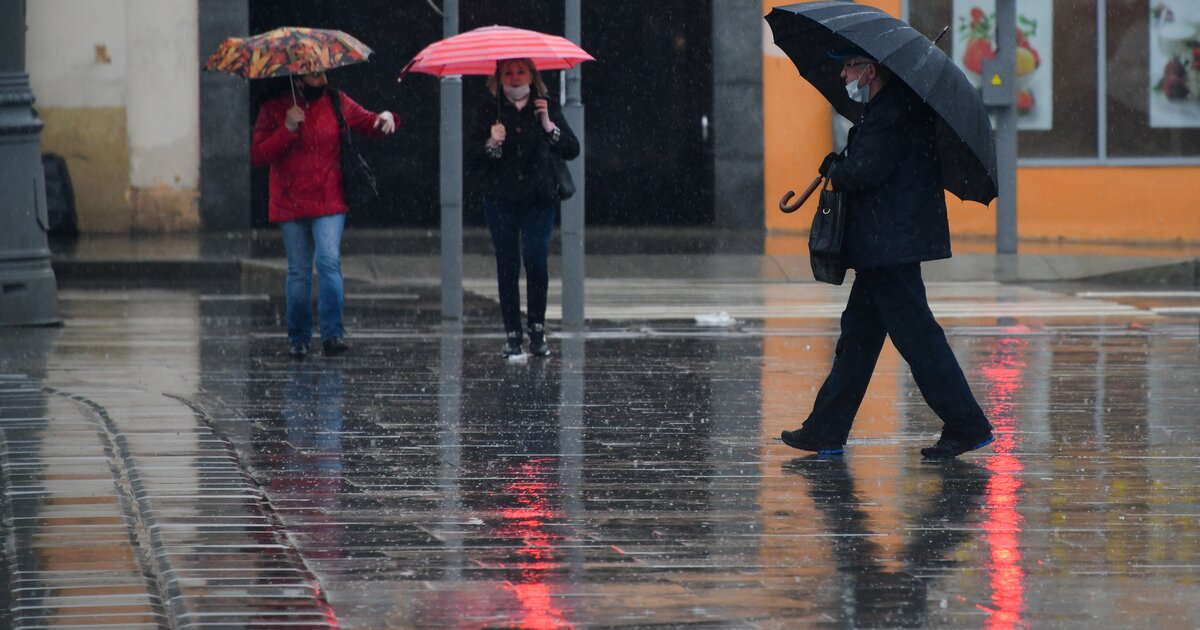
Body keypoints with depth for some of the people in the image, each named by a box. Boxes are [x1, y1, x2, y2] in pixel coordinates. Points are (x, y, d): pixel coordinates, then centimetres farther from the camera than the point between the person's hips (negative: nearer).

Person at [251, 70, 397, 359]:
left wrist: (384, 118, -7)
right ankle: (298, 338, 16)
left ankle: (333, 334, -17)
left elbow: (366, 122, 15)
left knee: (329, 262, -16)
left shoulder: (336, 102, 6)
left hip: (329, 203, 0)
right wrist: (287, 130, -17)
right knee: (299, 272, 5)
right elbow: (257, 156, -7)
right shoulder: (273, 110, 0)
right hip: (290, 204, 0)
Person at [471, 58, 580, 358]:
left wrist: (549, 126, -15)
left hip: (539, 199, -1)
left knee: (536, 259, -13)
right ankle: (512, 335, 5)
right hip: (501, 200, 1)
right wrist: (491, 144, -21)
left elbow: (572, 150, -1)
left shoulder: (547, 108, 7)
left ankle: (537, 327, 2)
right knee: (507, 265, -1)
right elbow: (473, 152, -1)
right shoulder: (490, 112, 7)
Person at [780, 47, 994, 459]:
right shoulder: (894, 107, 15)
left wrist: (834, 168, -5)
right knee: (858, 333, 14)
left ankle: (968, 427, -4)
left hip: (892, 248, -11)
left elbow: (862, 174, -23)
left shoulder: (889, 116, -18)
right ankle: (826, 431, 19)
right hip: (883, 250, 11)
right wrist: (841, 168, 9)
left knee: (916, 337, -8)